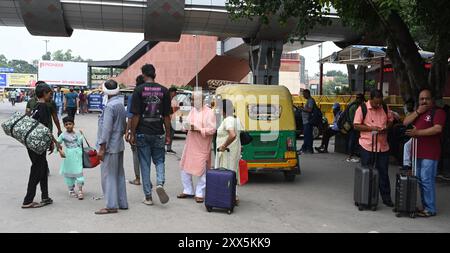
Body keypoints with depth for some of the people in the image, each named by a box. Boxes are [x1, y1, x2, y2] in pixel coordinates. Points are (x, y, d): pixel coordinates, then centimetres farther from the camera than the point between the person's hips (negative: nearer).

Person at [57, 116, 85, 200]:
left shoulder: (77, 134, 6)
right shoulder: (63, 135, 0)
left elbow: (80, 143, 6)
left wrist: (81, 135, -3)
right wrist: (60, 151, -10)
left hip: (78, 155, 1)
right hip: (69, 156, -1)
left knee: (79, 172, -3)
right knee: (69, 172, 8)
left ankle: (80, 191, 3)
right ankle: (71, 190, 24)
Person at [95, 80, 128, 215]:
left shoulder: (110, 106, -18)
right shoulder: (121, 104, 7)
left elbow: (106, 129, -19)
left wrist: (102, 148, -16)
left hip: (110, 146, -9)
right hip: (119, 145, 9)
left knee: (109, 176, -2)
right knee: (119, 175, 14)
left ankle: (111, 205, 2)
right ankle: (122, 203, 22)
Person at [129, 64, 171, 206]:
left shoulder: (139, 90, -7)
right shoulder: (164, 91, 0)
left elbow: (135, 115, -9)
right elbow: (167, 116, 2)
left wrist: (132, 133, 0)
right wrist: (168, 134, 9)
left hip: (142, 133, -1)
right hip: (158, 133, 1)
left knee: (145, 164, 7)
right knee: (159, 161, 17)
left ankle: (148, 196, 12)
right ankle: (160, 183, -10)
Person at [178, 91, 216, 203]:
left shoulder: (209, 113, -9)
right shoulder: (192, 111, 12)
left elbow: (212, 130, -15)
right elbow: (187, 124, 19)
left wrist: (197, 129, -22)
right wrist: (187, 126, -5)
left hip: (202, 146, -7)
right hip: (190, 144, 7)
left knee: (201, 170, -1)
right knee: (185, 168, 9)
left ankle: (199, 194, 11)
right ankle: (188, 191, 24)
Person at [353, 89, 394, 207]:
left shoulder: (385, 108, 5)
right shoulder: (362, 108, -8)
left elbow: (390, 120, 16)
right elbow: (356, 125, -9)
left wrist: (386, 127, -5)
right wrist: (371, 128, -20)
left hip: (383, 145, 4)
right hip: (367, 145, -4)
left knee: (383, 172, 10)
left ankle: (386, 198, 20)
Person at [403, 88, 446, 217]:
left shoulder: (438, 112, -4)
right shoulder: (417, 113, 21)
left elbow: (438, 128, -18)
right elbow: (405, 122, 10)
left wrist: (418, 132, -20)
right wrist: (417, 112, -2)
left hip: (430, 153, -8)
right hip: (417, 152, 8)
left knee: (427, 180, -8)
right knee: (420, 180, 11)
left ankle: (430, 209, 0)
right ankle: (425, 206, 20)